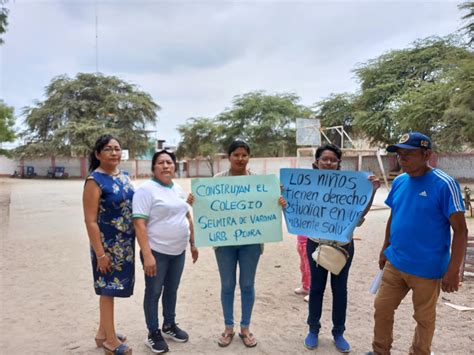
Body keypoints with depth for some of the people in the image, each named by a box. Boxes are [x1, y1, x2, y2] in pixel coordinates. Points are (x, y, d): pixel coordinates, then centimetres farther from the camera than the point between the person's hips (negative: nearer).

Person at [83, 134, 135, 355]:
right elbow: (90, 221, -18)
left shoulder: (123, 176, 7)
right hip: (107, 245, -7)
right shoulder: (95, 180, -16)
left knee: (111, 288, 18)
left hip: (124, 243, 7)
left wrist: (133, 242, 15)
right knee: (108, 288, 5)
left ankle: (103, 333, 35)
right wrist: (100, 253, -20)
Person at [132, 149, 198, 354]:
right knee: (153, 292, 8)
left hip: (178, 251, 7)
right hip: (156, 252, -6)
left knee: (172, 289, 19)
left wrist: (193, 243, 14)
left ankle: (169, 325, 36)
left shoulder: (178, 189, 9)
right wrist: (147, 255, -25)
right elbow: (139, 223, -20)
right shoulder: (146, 189, -14)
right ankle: (153, 333, 24)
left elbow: (187, 217, 16)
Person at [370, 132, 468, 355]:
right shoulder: (399, 182, 2)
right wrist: (385, 249, 17)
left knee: (424, 318, 15)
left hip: (427, 269, -5)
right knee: (381, 309, 15)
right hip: (394, 264, 6)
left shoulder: (444, 185, -16)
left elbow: (460, 230, -15)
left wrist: (453, 271, -16)